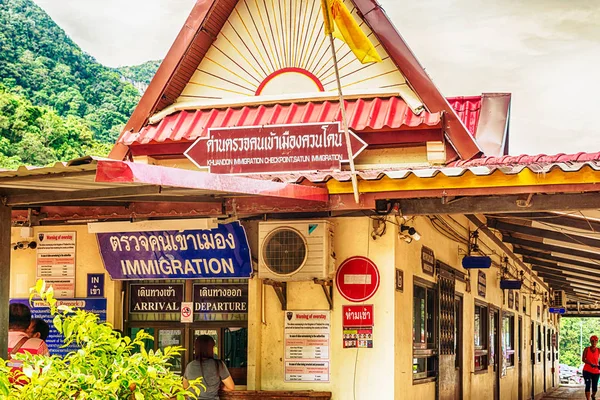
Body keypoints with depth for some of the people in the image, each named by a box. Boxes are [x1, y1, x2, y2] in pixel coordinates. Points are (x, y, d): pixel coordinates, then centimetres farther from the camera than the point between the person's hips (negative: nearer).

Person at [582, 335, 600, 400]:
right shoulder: (587, 349, -3)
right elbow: (583, 359, -8)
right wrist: (590, 364, -24)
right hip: (587, 370, -1)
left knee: (595, 387, 10)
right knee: (588, 386, -11)